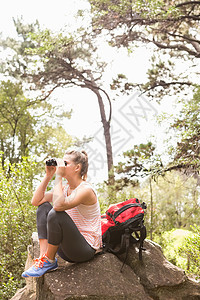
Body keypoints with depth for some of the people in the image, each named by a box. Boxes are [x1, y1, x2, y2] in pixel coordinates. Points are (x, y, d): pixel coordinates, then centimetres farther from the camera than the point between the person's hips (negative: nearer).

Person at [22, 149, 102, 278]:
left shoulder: (86, 189, -17)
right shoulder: (65, 188, 8)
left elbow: (59, 205, -35)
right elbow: (36, 201, 2)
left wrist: (58, 177, -23)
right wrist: (48, 176, -2)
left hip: (86, 249, -8)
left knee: (55, 214, -29)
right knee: (43, 207, 1)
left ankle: (49, 261, -9)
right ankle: (43, 256, -9)